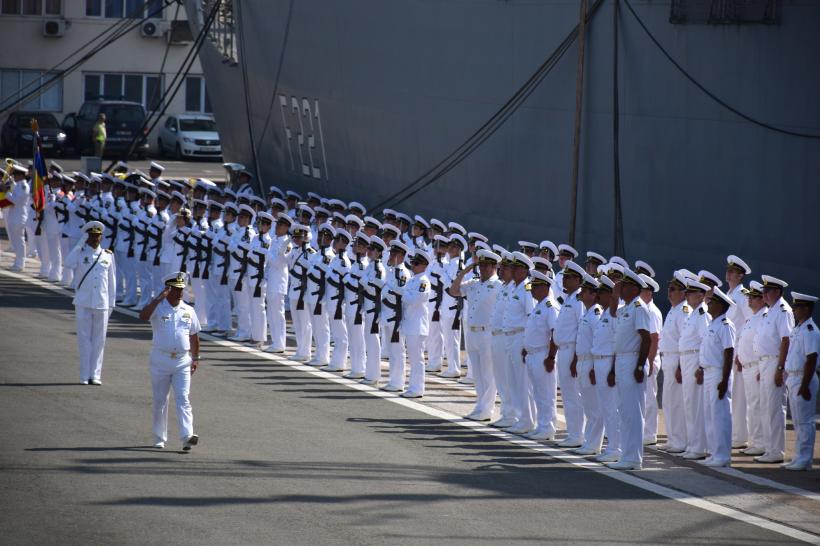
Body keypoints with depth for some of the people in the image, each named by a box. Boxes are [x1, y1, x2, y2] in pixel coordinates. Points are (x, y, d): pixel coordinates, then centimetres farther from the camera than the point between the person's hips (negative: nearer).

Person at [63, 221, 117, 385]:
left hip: (102, 304, 1)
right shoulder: (80, 253, 1)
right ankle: (85, 376, 6)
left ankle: (95, 375, 9)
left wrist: (112, 302, 7)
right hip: (83, 303, -1)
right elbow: (69, 263, -21)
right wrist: (80, 244, -15)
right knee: (84, 339, 1)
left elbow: (112, 280, 10)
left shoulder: (108, 255, 6)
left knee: (99, 340, 4)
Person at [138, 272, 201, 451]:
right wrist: (159, 298, -30)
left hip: (182, 362, 2)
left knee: (182, 398, -9)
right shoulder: (158, 307, -4)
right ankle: (159, 438, 17)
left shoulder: (189, 311, 8)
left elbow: (194, 336, 18)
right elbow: (143, 316, -26)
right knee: (160, 400, 7)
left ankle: (187, 436, -19)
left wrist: (195, 358, 16)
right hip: (160, 360, -2)